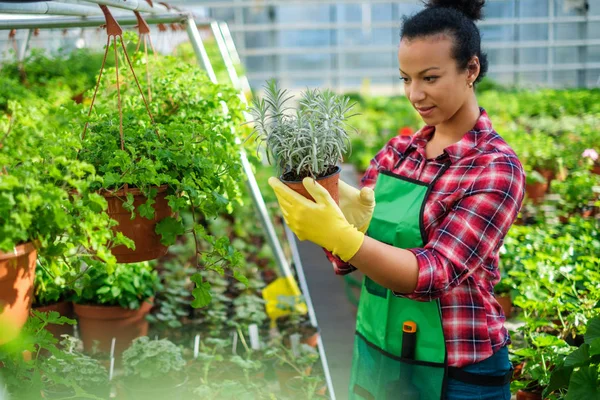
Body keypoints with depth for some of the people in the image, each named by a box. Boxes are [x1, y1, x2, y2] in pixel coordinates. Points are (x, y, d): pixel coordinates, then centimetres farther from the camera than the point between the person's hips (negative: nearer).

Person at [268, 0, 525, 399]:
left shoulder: (498, 168, -14)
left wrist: (338, 234, -35)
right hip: (374, 352, 5)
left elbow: (434, 273, -23)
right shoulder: (397, 151, 2)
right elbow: (348, 259, -1)